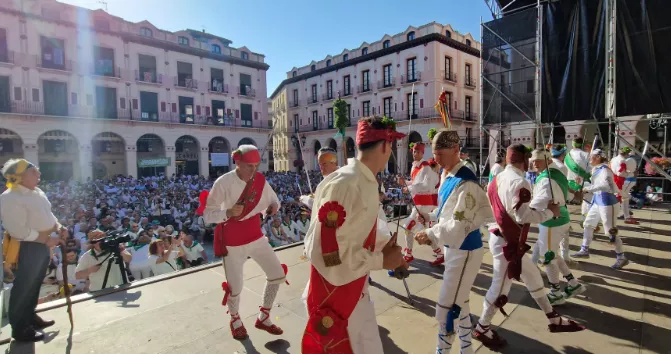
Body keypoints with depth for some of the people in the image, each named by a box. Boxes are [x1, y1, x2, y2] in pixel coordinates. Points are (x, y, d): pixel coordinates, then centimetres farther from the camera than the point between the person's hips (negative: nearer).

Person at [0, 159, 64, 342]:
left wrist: (58, 227, 0)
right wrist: (46, 240, -20)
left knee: (34, 284, 22)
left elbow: (47, 214, 17)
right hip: (26, 247, -9)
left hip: (42, 244, 9)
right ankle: (20, 328, 20)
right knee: (24, 287, 5)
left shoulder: (37, 192, 7)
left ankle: (30, 317, 39)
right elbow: (19, 230, -23)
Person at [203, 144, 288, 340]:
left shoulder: (260, 180, -5)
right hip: (232, 242, -5)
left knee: (278, 274, 5)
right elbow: (207, 215, -18)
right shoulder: (223, 183, -19)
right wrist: (228, 212, -36)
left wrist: (273, 206, -15)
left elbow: (274, 200, 9)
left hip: (255, 236, 5)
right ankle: (235, 320, 41)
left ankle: (263, 317, 28)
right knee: (235, 287, 6)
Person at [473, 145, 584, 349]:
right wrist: (549, 212, -12)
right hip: (507, 242, -10)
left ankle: (554, 320, 39)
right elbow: (522, 216, -24)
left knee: (533, 277, 23)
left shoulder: (497, 179, 7)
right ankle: (482, 329, 19)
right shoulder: (519, 182, -20)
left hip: (500, 236, 10)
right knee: (501, 287, 4)